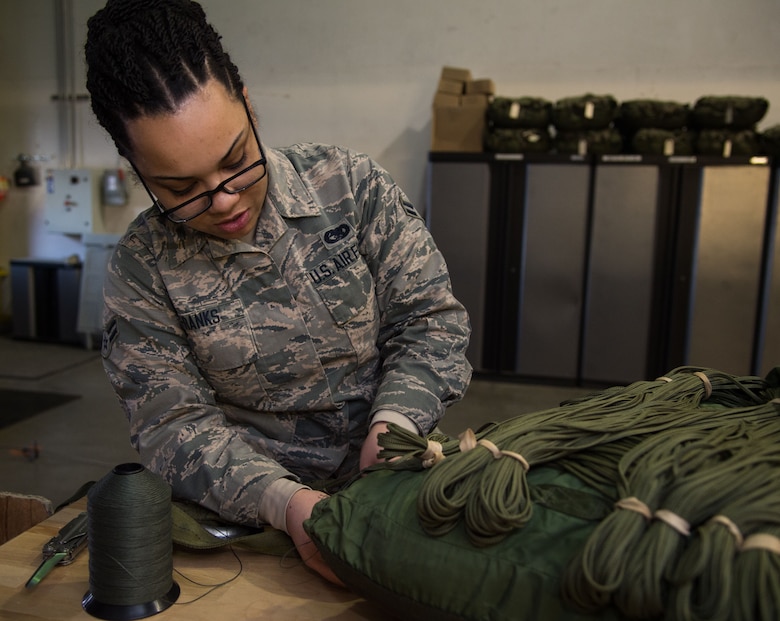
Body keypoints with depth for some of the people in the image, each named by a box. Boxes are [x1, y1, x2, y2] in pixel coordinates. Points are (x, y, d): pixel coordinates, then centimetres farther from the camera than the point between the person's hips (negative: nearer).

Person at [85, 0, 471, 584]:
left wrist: (395, 421, -20)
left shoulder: (352, 185, -6)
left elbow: (430, 318, -2)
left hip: (393, 479, -1)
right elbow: (174, 424, -9)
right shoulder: (142, 268, -7)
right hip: (259, 512, 2)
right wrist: (281, 500, -26)